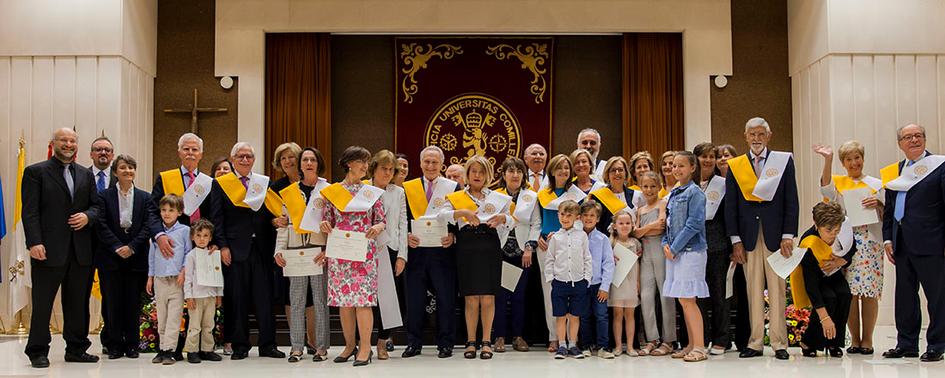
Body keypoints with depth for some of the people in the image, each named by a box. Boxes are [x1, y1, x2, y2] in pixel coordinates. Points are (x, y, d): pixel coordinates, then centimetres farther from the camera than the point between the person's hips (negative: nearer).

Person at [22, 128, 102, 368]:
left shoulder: (86, 175, 16)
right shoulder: (36, 172, 1)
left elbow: (97, 206, 17)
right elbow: (30, 211, -6)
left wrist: (87, 216, -6)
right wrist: (34, 242, -16)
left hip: (80, 250, 5)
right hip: (49, 249, -5)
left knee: (78, 303, 10)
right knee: (42, 303, 1)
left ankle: (77, 349, 19)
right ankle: (38, 352, 10)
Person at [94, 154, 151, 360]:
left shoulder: (144, 197, 8)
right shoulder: (104, 196, 4)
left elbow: (147, 227, 1)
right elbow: (102, 226, -3)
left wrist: (131, 247, -11)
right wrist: (117, 247, -12)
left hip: (136, 257, 1)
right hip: (110, 258, -1)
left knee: (133, 302, 3)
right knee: (112, 302, 1)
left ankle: (132, 344, 11)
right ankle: (114, 345, 9)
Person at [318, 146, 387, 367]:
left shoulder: (371, 191, 6)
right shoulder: (332, 191, 7)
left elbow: (381, 221, 6)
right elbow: (328, 222, 10)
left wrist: (377, 228, -16)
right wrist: (324, 224, -13)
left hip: (364, 251, -1)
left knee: (363, 299, -7)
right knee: (343, 300, 5)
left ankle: (365, 348, -2)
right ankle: (349, 346, 17)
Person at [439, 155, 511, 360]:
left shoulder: (497, 198, 18)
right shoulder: (455, 197, 12)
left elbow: (511, 222, 14)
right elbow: (442, 215, -5)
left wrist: (503, 218, -9)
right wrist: (463, 212, -20)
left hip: (490, 246, 1)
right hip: (467, 247, -1)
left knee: (488, 297, -2)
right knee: (471, 297, -2)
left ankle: (486, 341, 5)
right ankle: (471, 341, 6)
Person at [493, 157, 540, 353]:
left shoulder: (531, 197, 8)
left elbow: (536, 224, 5)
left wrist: (530, 247, -4)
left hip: (522, 252, 1)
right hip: (500, 250, -1)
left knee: (520, 295, 2)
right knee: (500, 294, -4)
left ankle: (518, 336, 10)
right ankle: (500, 337, 3)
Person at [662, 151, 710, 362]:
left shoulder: (695, 192, -8)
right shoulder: (673, 194, 16)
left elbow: (694, 223, -15)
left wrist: (675, 247, -14)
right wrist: (666, 244, 2)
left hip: (691, 250, -8)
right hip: (674, 252, 8)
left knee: (687, 299, -10)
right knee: (683, 300, 9)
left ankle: (700, 347, -5)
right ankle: (692, 345, 16)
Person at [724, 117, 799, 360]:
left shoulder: (784, 161, 5)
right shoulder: (734, 166, 9)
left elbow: (791, 201, 2)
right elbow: (730, 205, 7)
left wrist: (788, 236, -6)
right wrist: (735, 240, 0)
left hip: (775, 235, -1)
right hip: (748, 237, 1)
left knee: (777, 290, 0)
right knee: (753, 292, 4)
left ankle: (779, 344, 6)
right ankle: (755, 343, 9)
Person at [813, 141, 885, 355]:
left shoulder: (876, 184, 13)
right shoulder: (838, 183, 11)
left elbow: (887, 216, 13)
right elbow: (826, 189, -13)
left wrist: (878, 205, -9)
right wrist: (827, 160, -25)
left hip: (871, 242, 0)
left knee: (869, 292, -3)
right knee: (849, 292, -3)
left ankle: (867, 340, 4)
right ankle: (854, 340, 6)